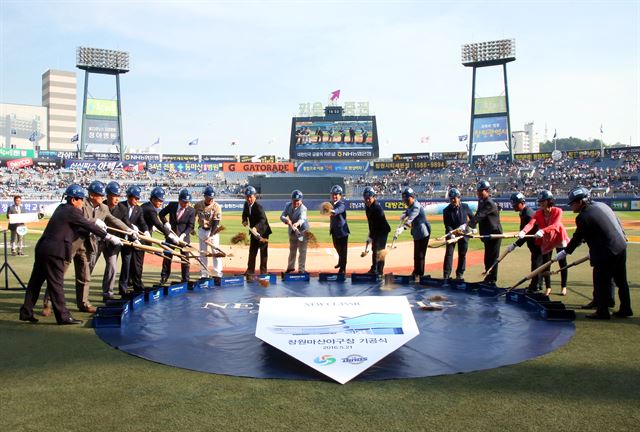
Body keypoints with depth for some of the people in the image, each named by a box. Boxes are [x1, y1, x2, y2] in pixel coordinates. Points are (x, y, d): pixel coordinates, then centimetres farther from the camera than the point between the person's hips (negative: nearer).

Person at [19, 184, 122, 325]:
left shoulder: (61, 208, 16)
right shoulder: (72, 211, -11)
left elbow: (83, 224, 18)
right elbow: (89, 226, -10)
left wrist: (93, 222, 8)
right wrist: (109, 237, -6)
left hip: (42, 248, 9)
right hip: (54, 251, -9)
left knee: (36, 281, 13)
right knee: (56, 283, -5)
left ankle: (26, 312, 21)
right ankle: (63, 316, 1)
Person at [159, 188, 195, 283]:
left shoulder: (192, 211, -9)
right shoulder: (172, 205, -4)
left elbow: (191, 226, -10)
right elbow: (161, 213, 8)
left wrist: (183, 235, -22)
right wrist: (166, 223, -9)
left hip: (184, 237, -2)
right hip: (171, 234, 2)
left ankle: (185, 279, 12)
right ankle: (164, 277, 20)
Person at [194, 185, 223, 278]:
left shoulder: (216, 207, -16)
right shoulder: (198, 204, -5)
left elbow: (216, 223, -19)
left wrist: (210, 236, -25)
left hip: (213, 231, -4)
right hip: (201, 230, 4)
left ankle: (218, 273, 1)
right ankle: (204, 273, 18)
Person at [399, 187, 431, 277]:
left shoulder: (416, 206, -25)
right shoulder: (410, 206, 7)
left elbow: (410, 218, -39)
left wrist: (402, 227, -53)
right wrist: (403, 215, -16)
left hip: (423, 233, -10)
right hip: (417, 233, 10)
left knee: (420, 254, -6)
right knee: (416, 253, 19)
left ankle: (420, 273, 0)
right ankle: (416, 271, 32)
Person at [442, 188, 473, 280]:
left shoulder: (465, 207, -5)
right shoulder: (446, 210, -10)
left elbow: (472, 217, 11)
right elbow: (447, 225, -16)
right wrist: (451, 233, -31)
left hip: (464, 234, 2)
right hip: (451, 234, -2)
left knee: (462, 254, 8)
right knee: (449, 253, -5)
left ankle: (460, 273, 20)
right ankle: (446, 274, -1)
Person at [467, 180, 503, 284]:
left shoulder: (490, 203, -19)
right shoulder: (481, 201, 11)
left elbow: (479, 216, -30)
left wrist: (468, 225, -38)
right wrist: (472, 227, 7)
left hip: (494, 233, -9)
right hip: (487, 234, 9)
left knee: (492, 258, -5)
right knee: (487, 258, 16)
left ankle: (492, 280, 0)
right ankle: (488, 279, 25)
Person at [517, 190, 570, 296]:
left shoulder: (557, 211, -20)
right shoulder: (538, 213, -11)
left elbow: (555, 225, -35)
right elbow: (531, 223, -29)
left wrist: (543, 231, -53)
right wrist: (523, 231, -50)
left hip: (559, 238, -3)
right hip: (546, 240, 3)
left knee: (562, 263, 4)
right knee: (545, 263, 1)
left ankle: (563, 287, 17)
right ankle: (548, 288, 13)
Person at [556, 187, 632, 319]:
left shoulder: (584, 217, -16)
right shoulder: (602, 206, 9)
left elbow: (577, 238, -8)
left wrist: (565, 252, 6)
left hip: (606, 252, -9)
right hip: (621, 246, 9)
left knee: (601, 282, 3)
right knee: (621, 280, 17)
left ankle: (602, 312, 10)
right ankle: (625, 309, 27)